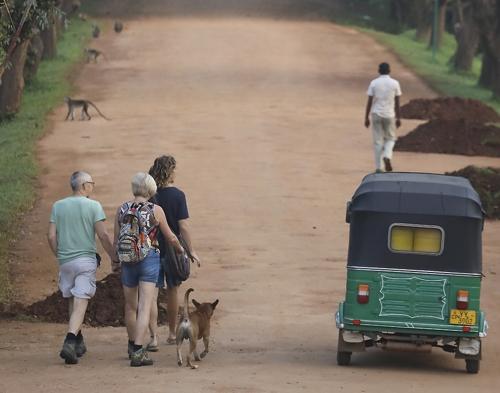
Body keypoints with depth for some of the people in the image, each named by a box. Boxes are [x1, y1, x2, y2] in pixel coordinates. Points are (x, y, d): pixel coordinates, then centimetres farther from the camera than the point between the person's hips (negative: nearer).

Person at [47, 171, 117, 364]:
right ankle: (70, 342, -21)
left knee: (73, 301, 17)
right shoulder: (93, 206, -5)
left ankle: (79, 342, 25)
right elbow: (103, 235, -8)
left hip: (65, 260, 4)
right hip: (86, 260, -4)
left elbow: (51, 236, 3)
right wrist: (114, 258, 1)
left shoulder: (58, 206, 5)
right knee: (80, 302, -6)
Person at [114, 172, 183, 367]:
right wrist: (180, 248, 24)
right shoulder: (155, 210, -6)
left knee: (130, 306, 19)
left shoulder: (122, 210, 0)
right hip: (149, 258, -3)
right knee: (144, 307, -6)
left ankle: (133, 346, 36)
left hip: (127, 259, 3)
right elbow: (170, 237, 5)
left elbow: (116, 240, 4)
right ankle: (138, 352, -17)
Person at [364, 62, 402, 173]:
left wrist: (366, 118, 4)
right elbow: (397, 103, 2)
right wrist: (398, 118, 10)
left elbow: (369, 102, -2)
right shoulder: (395, 83, -2)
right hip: (389, 115, 0)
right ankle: (387, 156, -12)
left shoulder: (374, 83, -2)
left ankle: (378, 167, 5)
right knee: (390, 139, 16)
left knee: (378, 141, 6)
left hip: (376, 114, 0)